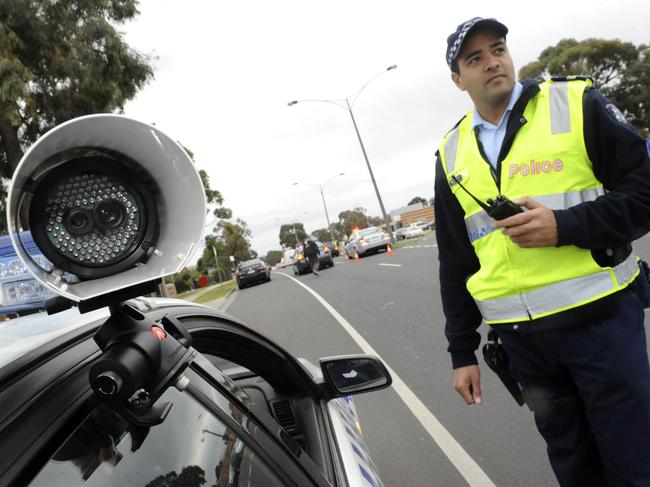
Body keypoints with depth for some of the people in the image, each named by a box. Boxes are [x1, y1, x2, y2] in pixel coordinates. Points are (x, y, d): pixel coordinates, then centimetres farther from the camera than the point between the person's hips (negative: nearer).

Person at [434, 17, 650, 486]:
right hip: (521, 337, 3)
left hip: (600, 318, -2)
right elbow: (455, 263, 9)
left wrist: (566, 226, -20)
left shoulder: (577, 102, -1)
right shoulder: (452, 153, 7)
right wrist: (462, 351, 9)